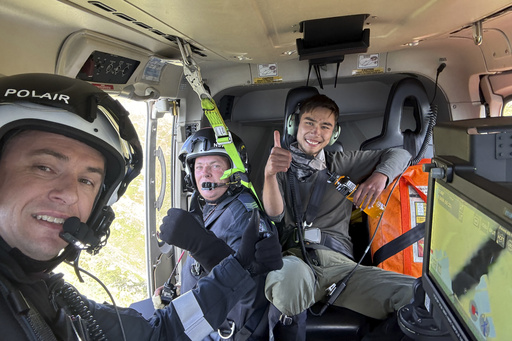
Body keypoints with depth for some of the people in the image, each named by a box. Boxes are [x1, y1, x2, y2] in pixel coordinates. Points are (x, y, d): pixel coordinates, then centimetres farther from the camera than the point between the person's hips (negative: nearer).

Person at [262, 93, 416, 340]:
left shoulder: (340, 164, 22)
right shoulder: (282, 164, 15)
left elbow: (399, 154, 24)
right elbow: (275, 214, -1)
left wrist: (380, 176, 2)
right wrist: (270, 174, -20)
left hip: (338, 261, 3)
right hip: (293, 256, -2)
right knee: (290, 272, -41)